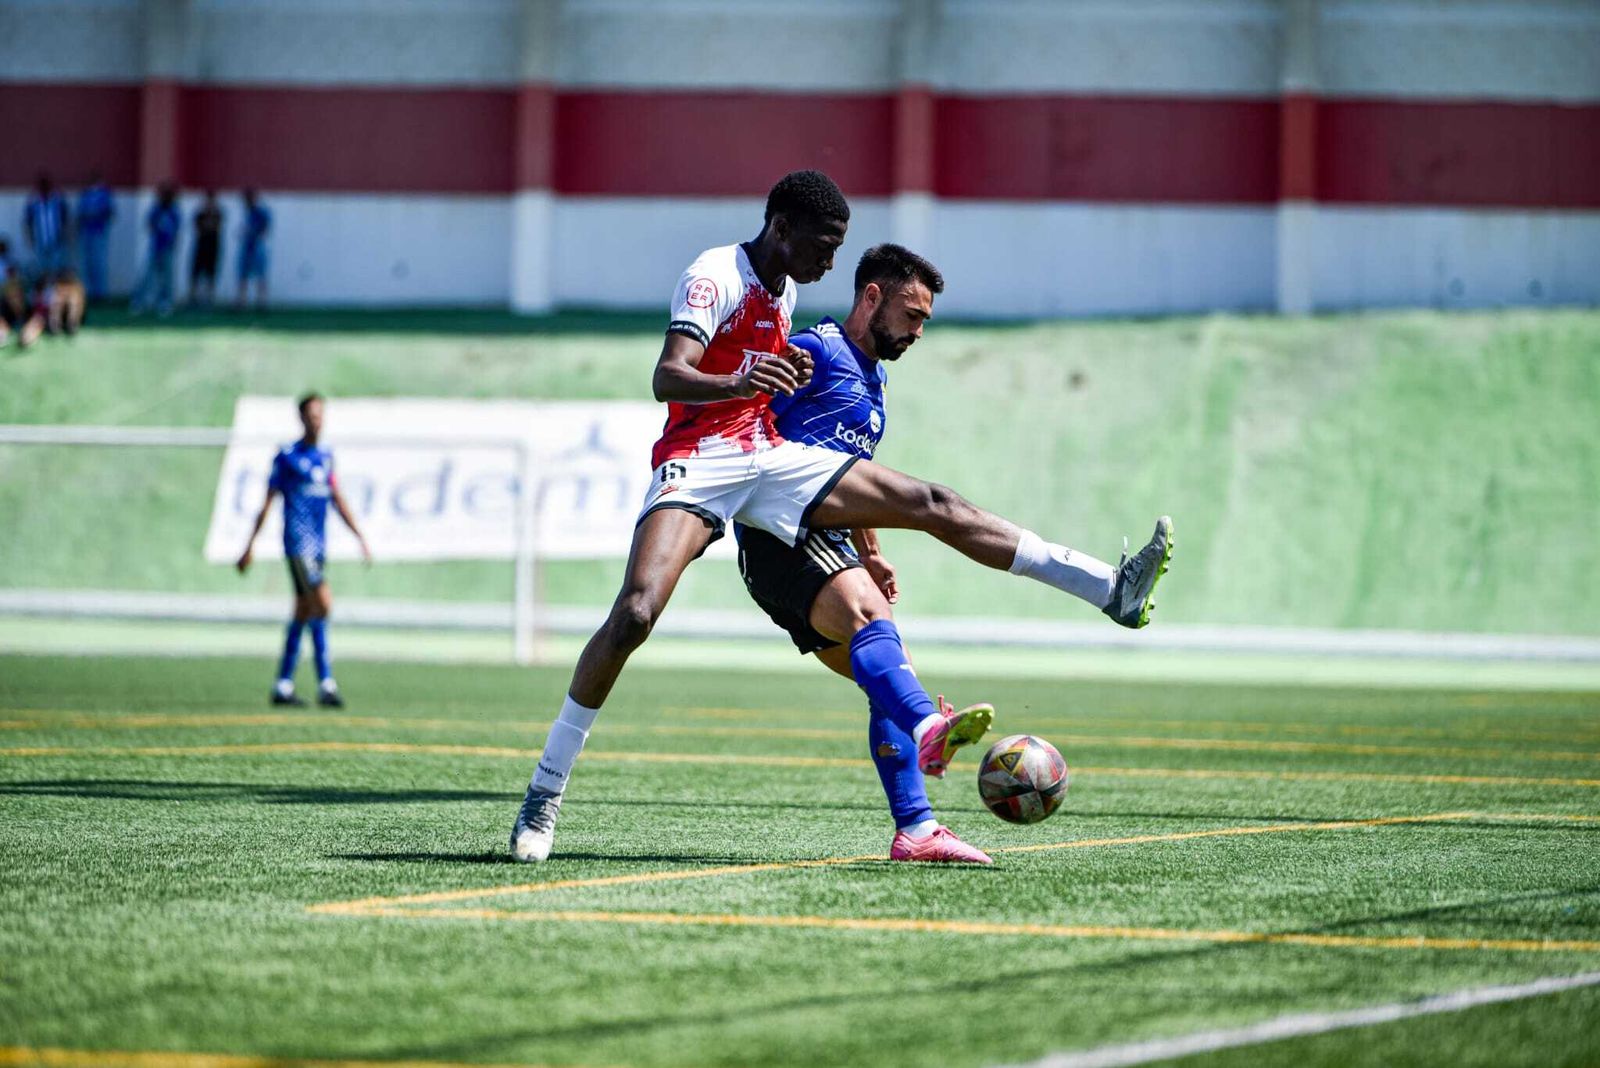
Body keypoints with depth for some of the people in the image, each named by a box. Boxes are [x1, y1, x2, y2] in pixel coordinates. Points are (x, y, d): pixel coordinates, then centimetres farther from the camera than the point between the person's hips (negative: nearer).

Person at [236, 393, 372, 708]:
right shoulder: (286, 457, -3)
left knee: (304, 612, 8)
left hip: (318, 544, 7)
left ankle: (283, 687, 14)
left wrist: (361, 538, 13)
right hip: (298, 540, -7)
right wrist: (250, 546, -1)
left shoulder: (325, 457, 15)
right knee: (323, 602, -18)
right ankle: (326, 684, -20)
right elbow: (267, 502, -1)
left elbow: (338, 501, 19)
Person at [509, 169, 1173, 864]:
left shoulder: (784, 291, 14)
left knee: (931, 505, 1)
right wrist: (737, 383, -48)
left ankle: (1110, 591, 2)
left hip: (769, 458, 8)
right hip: (698, 463, -8)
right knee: (634, 614, -26)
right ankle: (543, 794, -18)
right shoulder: (715, 277, -13)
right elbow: (667, 378, -28)